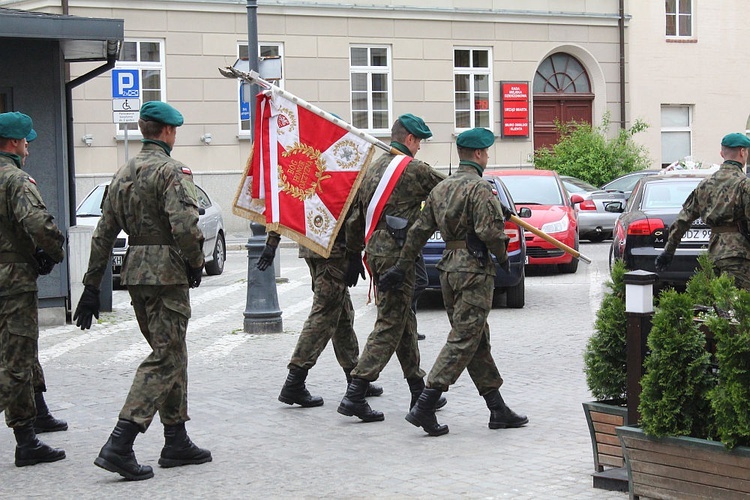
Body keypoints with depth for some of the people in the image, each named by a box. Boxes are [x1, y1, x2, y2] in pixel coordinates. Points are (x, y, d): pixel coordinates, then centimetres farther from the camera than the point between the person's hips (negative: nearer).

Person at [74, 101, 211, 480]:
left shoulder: (123, 174, 14)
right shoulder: (172, 171, -11)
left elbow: (103, 234, 13)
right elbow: (185, 226, -24)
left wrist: (91, 287, 15)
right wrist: (196, 264, -6)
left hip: (135, 274, 8)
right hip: (167, 276, -8)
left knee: (172, 355, 18)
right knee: (165, 358, -7)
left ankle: (176, 442, 22)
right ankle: (119, 446, -17)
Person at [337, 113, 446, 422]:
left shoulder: (373, 168, 15)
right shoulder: (414, 170, -9)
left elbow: (355, 215, 17)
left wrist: (354, 255, 24)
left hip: (374, 250, 9)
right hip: (397, 254, -9)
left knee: (404, 320, 17)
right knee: (390, 325, -7)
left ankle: (418, 390, 25)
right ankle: (355, 395, -12)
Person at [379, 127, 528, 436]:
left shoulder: (441, 189, 14)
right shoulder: (479, 188, -12)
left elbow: (419, 231, 15)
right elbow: (489, 231, -21)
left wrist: (400, 268, 17)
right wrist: (503, 257, -2)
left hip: (449, 269, 9)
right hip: (474, 271, -9)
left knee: (478, 341, 12)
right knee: (463, 341, -7)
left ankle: (498, 410, 16)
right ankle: (424, 407, -13)